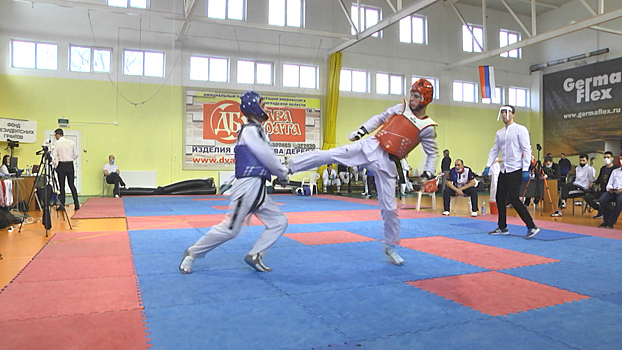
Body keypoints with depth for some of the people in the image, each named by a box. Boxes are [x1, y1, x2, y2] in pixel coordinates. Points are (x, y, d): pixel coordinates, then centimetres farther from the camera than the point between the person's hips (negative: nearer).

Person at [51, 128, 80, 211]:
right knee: (72, 185, 9)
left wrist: (54, 164, 7)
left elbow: (54, 156, -8)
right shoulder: (71, 142, 3)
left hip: (61, 165, -3)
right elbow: (77, 154, 4)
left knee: (62, 186, 3)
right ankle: (76, 204, 5)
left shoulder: (57, 143, -6)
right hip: (70, 165, 3)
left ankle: (62, 205, 5)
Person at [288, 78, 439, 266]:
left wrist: (429, 174, -7)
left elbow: (433, 153, 7)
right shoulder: (402, 108, 6)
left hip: (386, 163, -1)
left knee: (389, 206, 3)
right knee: (330, 155, -16)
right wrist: (362, 129, 3)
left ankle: (391, 246, 22)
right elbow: (380, 118, 15)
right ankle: (288, 166, -12)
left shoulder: (427, 128, -1)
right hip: (370, 148, 2)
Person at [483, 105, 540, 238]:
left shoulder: (520, 130, -4)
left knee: (513, 198, -16)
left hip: (516, 170, -7)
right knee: (500, 198, 10)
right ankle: (502, 227, 22)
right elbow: (494, 150, 18)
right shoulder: (500, 133, 15)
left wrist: (525, 170, -16)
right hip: (504, 170, 7)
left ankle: (532, 226, -8)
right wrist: (488, 165, 5)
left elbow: (527, 150, -9)